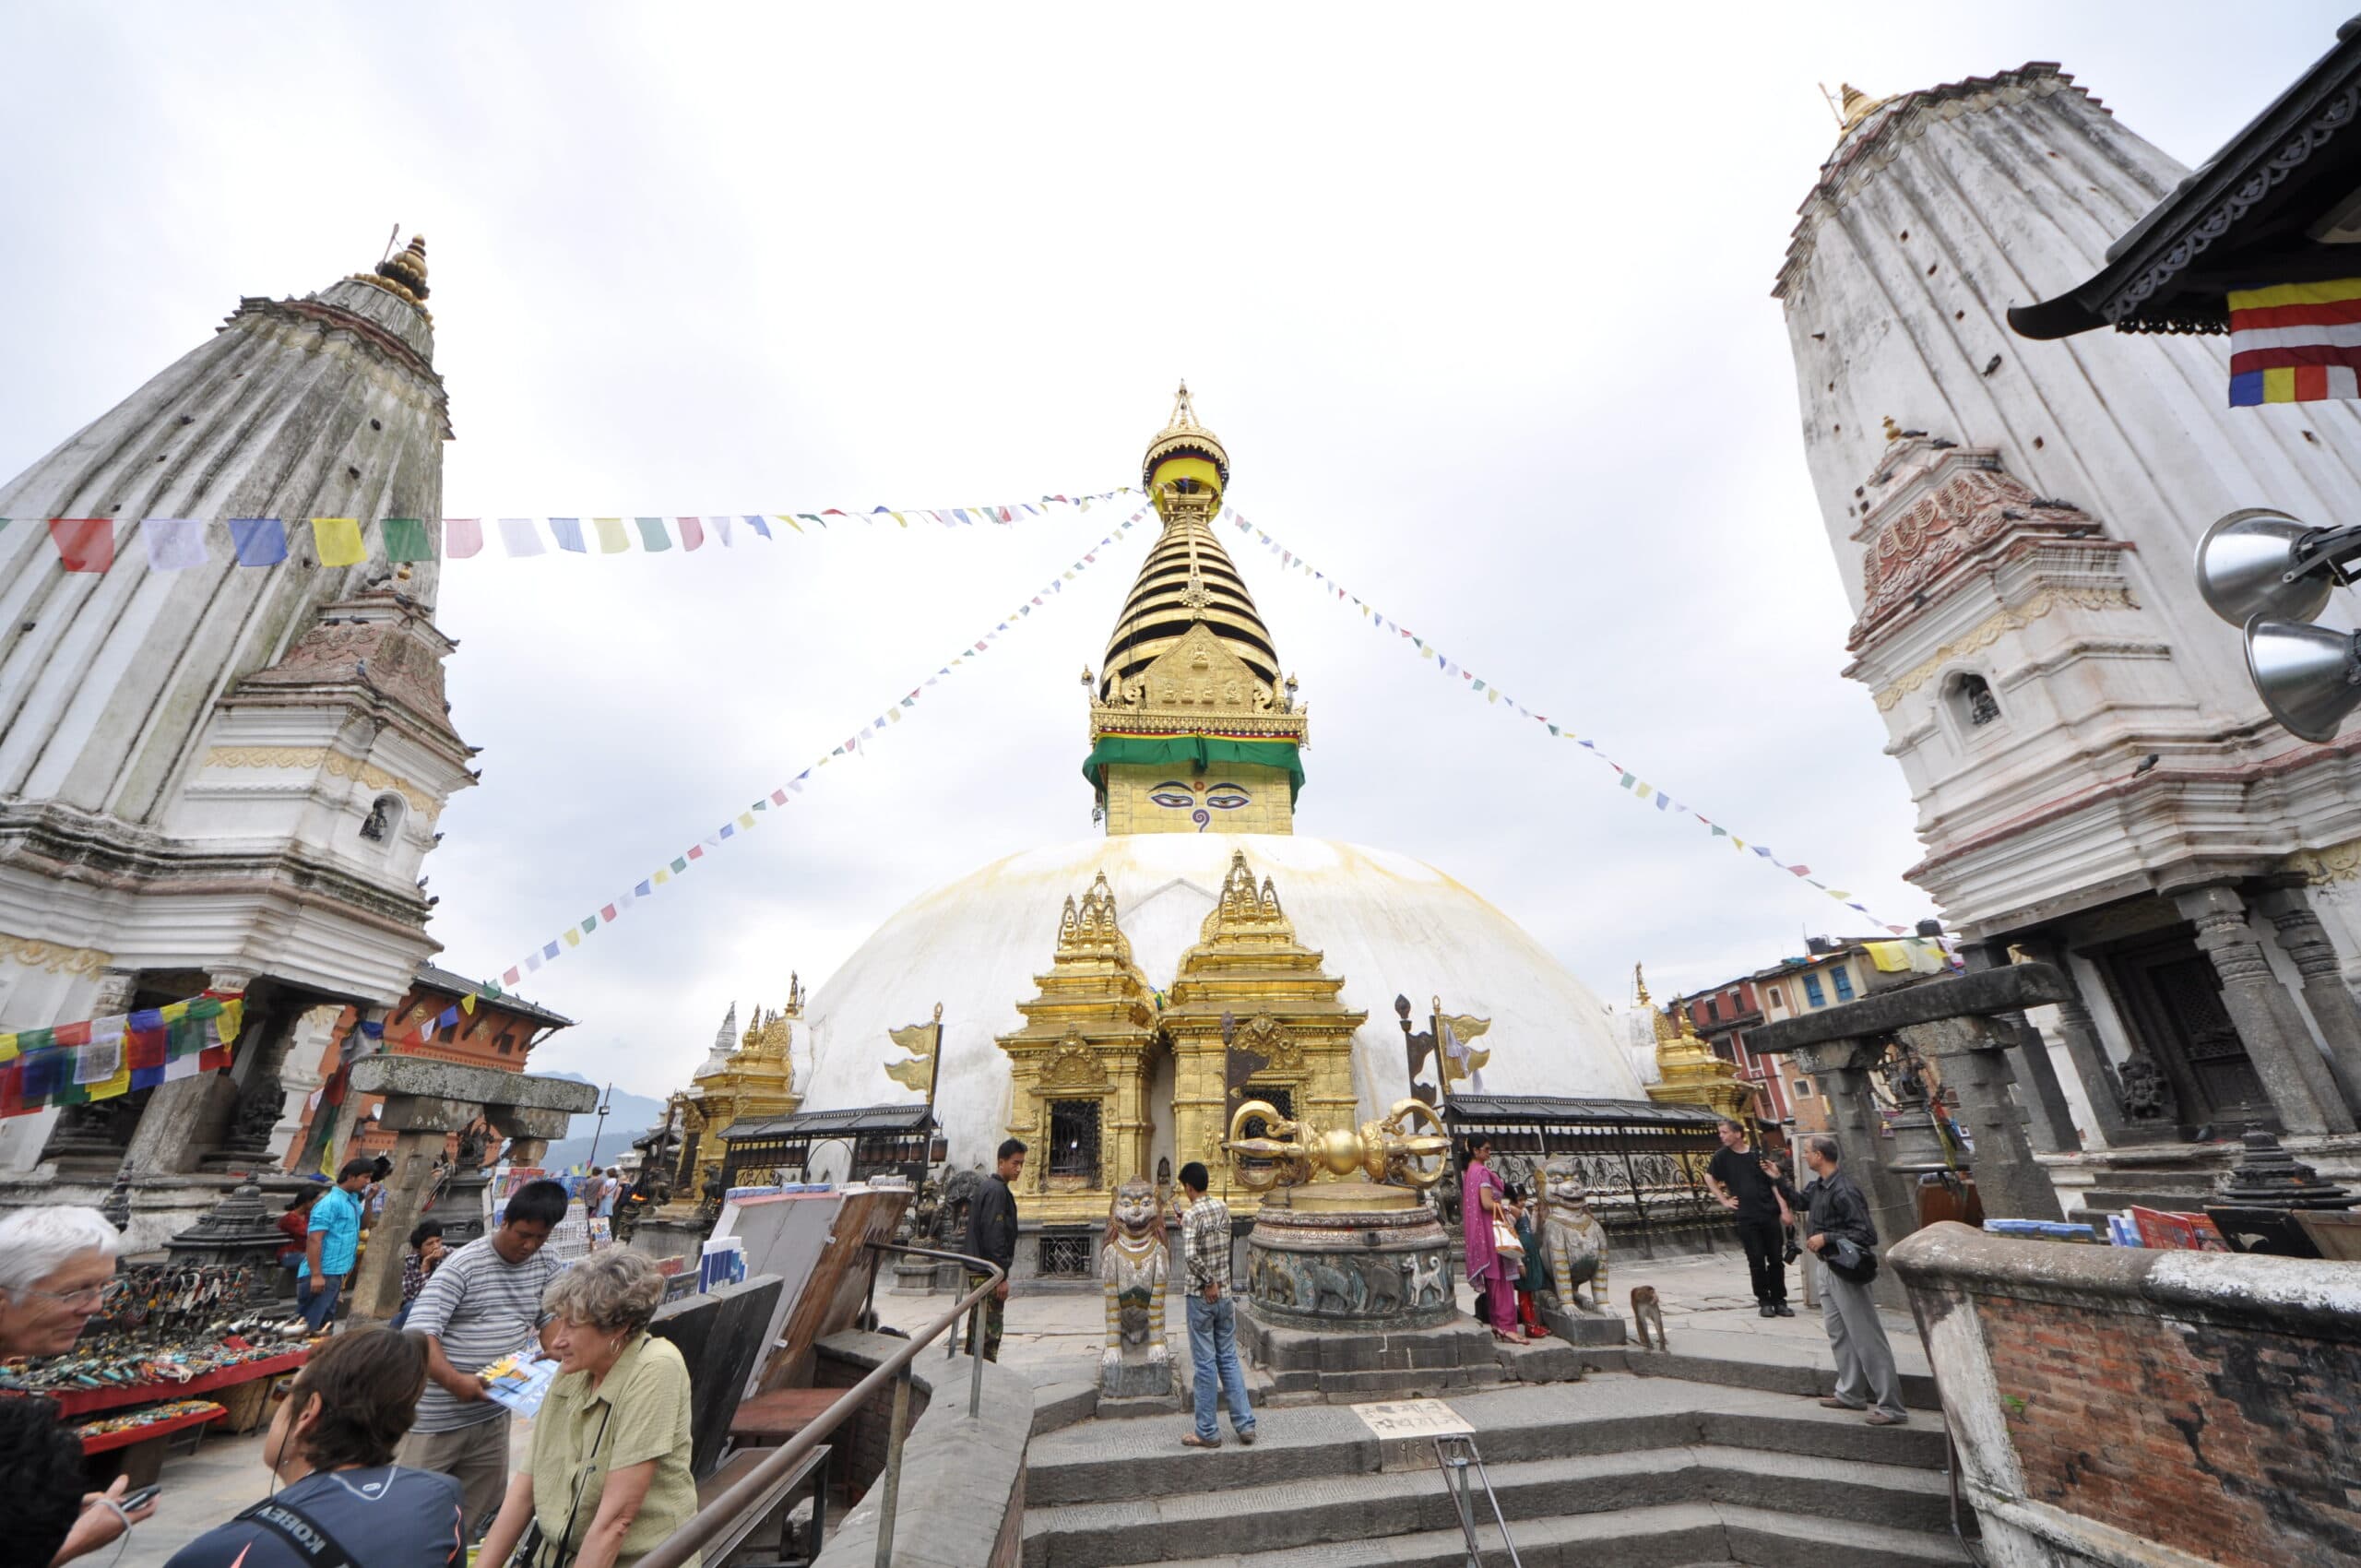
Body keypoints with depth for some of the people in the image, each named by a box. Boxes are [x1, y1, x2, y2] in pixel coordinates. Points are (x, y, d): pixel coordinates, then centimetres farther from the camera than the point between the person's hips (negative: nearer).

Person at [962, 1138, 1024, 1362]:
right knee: (990, 1330, -5)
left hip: (979, 1271, 10)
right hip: (989, 1273, -10)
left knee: (978, 1327, 17)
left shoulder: (988, 1187, 15)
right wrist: (1002, 1276, -18)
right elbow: (994, 1236, -21)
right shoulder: (997, 1190, -16)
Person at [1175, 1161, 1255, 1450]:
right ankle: (1245, 1425, 20)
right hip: (1225, 1296, 6)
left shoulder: (1191, 1215, -18)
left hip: (1201, 1298, -6)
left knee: (1205, 1364, 6)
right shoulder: (1223, 1207, 1)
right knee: (1229, 1359, 16)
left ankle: (1207, 1432, 18)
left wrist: (1208, 1282, -18)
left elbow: (1190, 1255, -31)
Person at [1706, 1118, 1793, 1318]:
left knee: (1776, 1259, 6)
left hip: (1770, 1214, 0)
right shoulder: (1722, 1155, 0)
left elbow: (1774, 1183, 1)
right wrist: (1724, 1201, 7)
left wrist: (1784, 1209, -5)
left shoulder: (1758, 1154, -2)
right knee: (1756, 1261, 3)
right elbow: (1709, 1178, 12)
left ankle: (1779, 1301, 19)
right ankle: (1764, 1301, 15)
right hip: (1746, 1217, 0)